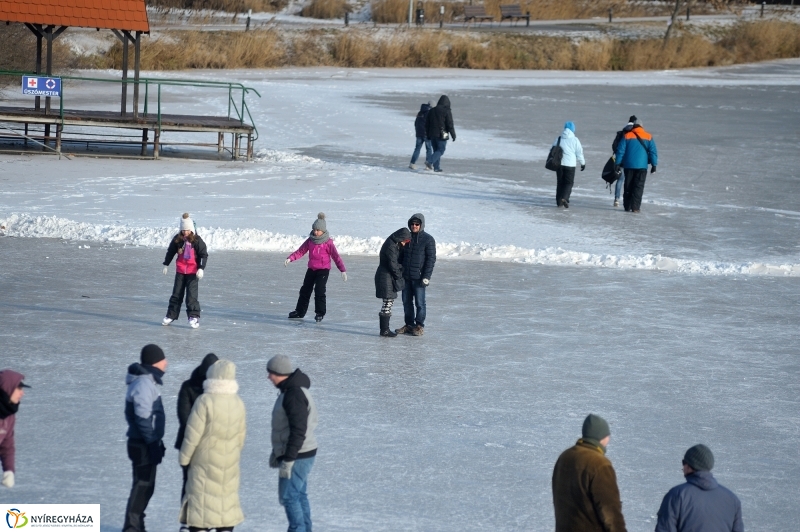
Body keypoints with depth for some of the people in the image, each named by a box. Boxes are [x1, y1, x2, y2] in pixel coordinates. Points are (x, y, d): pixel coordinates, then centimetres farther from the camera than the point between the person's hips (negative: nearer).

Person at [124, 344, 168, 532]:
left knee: (145, 485, 15)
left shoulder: (147, 381, 13)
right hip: (144, 446, -10)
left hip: (146, 444, 10)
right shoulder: (143, 384, -19)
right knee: (143, 486, -7)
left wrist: (157, 443, 23)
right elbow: (143, 419, -23)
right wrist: (153, 444, -21)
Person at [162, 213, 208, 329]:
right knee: (176, 293, 9)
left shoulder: (197, 240, -10)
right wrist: (166, 265, 12)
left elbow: (204, 255, -8)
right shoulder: (177, 239, -1)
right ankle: (171, 315, 16)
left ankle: (194, 317, -6)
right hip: (180, 270, 4)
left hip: (193, 272, -4)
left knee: (191, 295, -9)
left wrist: (201, 268, -17)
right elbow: (170, 252, 12)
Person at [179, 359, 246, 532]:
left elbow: (193, 435, -15)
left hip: (205, 461, -5)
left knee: (200, 504, 1)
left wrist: (185, 458, -4)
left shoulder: (205, 401, -17)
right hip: (230, 464, 5)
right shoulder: (238, 403, 0)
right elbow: (241, 435, 7)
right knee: (227, 498, 13)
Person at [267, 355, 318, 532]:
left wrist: (288, 460, -23)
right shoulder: (289, 390, 12)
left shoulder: (294, 394, -21)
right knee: (299, 496, 14)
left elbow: (298, 431, -25)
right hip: (298, 455, 11)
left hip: (297, 456, -11)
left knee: (289, 497, -7)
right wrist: (277, 452, 25)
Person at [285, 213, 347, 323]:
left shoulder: (328, 242, -11)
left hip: (323, 270, -6)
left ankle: (320, 313, -6)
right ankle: (299, 311, 23)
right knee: (305, 290, 11)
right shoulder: (310, 240, 3)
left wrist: (343, 270, -15)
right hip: (311, 269, 6)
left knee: (319, 291, -16)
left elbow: (336, 256, -11)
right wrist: (290, 258, -11)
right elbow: (301, 251, 4)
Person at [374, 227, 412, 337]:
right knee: (388, 302, -7)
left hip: (389, 277, 10)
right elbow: (393, 265, -18)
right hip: (386, 277, -10)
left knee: (389, 302, 13)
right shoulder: (391, 246, -18)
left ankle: (385, 329, 18)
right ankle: (384, 330, -4)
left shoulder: (394, 245, 14)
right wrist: (399, 277, -6)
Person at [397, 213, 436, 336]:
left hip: (418, 277, -6)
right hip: (406, 277, 6)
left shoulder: (428, 240, -6)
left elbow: (431, 259, -8)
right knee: (407, 302, 10)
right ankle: (409, 325, 20)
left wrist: (426, 276, -14)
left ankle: (419, 326, 8)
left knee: (419, 302, 0)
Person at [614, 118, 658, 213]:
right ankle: (635, 207, -8)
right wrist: (654, 165, 6)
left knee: (628, 187, 11)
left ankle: (627, 206, 12)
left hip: (629, 165, 1)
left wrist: (618, 163, 3)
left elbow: (620, 150, 0)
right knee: (638, 187, 0)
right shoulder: (648, 137, 3)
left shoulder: (627, 136, 2)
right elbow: (653, 152, 1)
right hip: (642, 166, -1)